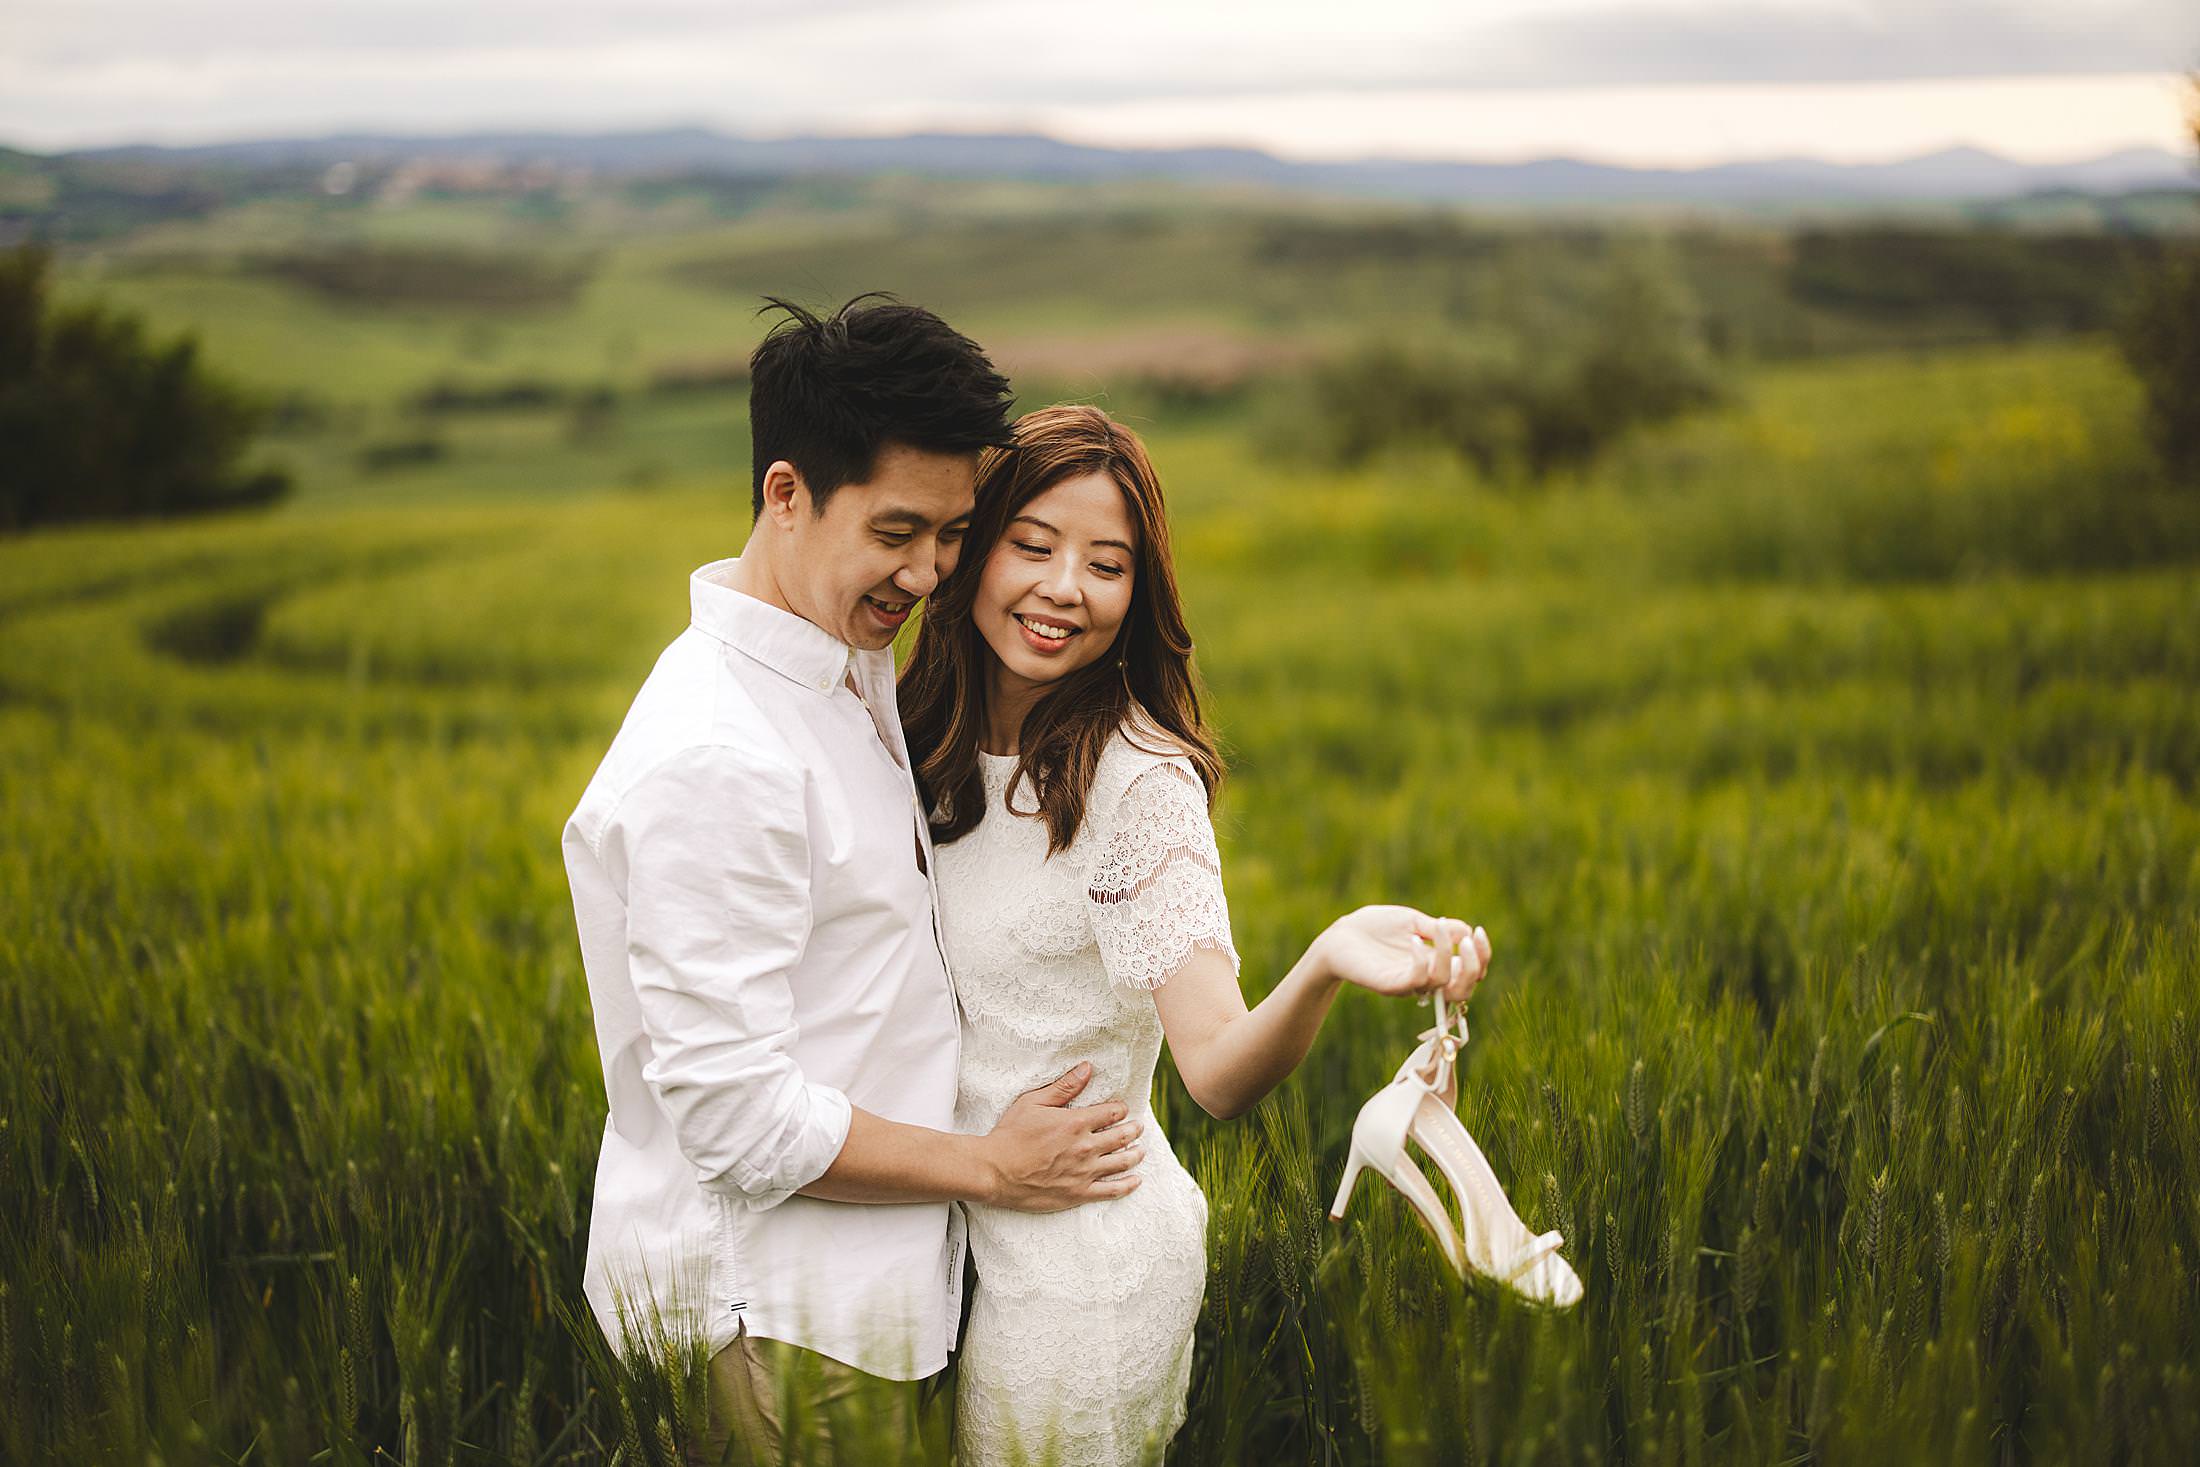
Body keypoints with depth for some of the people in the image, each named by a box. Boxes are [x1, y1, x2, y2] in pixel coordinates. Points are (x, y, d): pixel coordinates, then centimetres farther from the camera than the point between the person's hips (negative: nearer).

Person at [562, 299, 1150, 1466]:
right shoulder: (714, 759, -25)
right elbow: (739, 1117, -24)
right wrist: (991, 1168, -13)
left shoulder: (854, 670, 7)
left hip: (850, 1278, 9)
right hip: (767, 1323, -9)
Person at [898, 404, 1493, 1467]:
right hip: (981, 1238, 7)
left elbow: (1219, 1071, -30)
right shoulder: (943, 746, 0)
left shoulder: (1140, 782, -20)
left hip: (1080, 1273, -7)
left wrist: (1323, 965, -48)